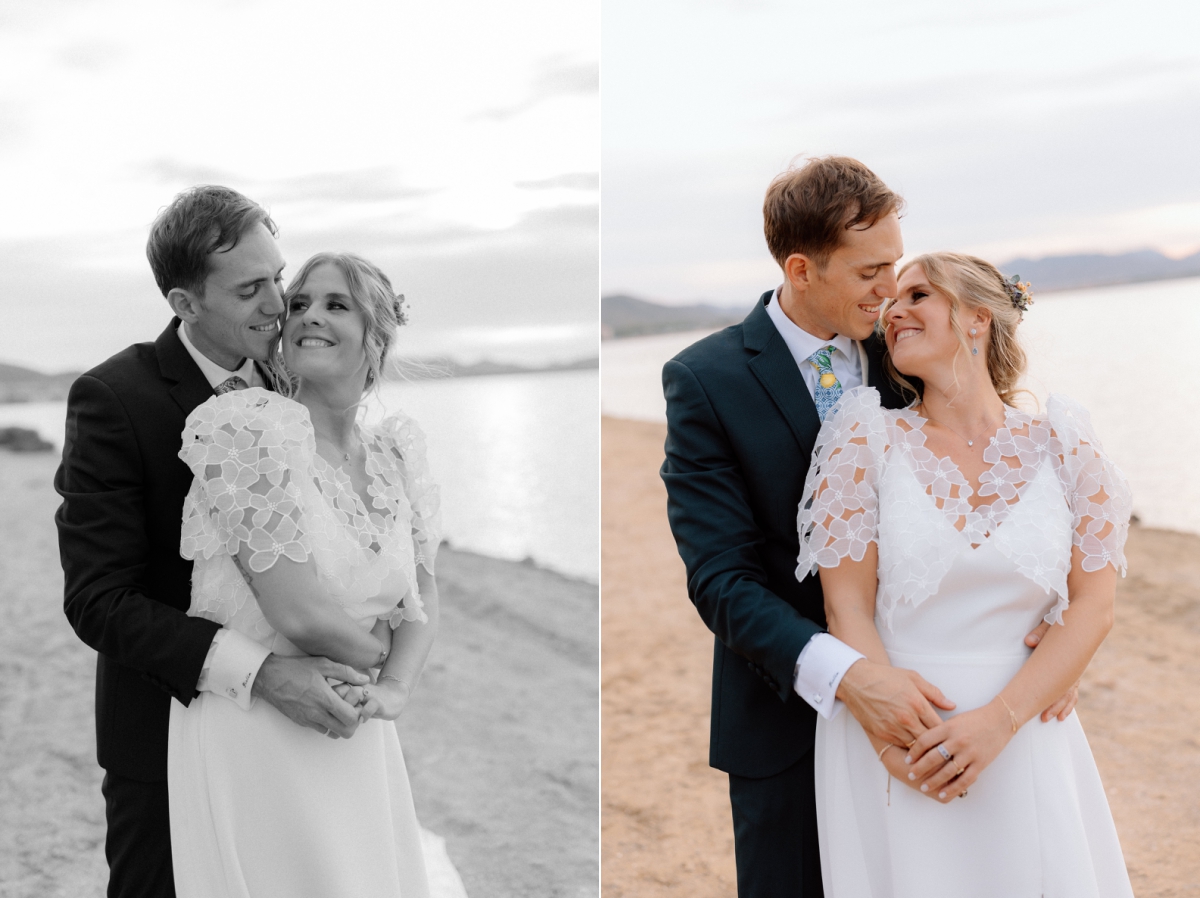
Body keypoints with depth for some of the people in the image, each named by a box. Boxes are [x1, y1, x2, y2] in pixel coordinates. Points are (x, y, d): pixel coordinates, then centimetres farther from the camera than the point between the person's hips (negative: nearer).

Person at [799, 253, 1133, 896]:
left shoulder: (1061, 446, -1)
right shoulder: (869, 439, -4)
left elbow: (1092, 607, -3)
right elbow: (848, 607, -7)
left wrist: (998, 721, -14)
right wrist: (895, 740, -16)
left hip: (1023, 735, 1)